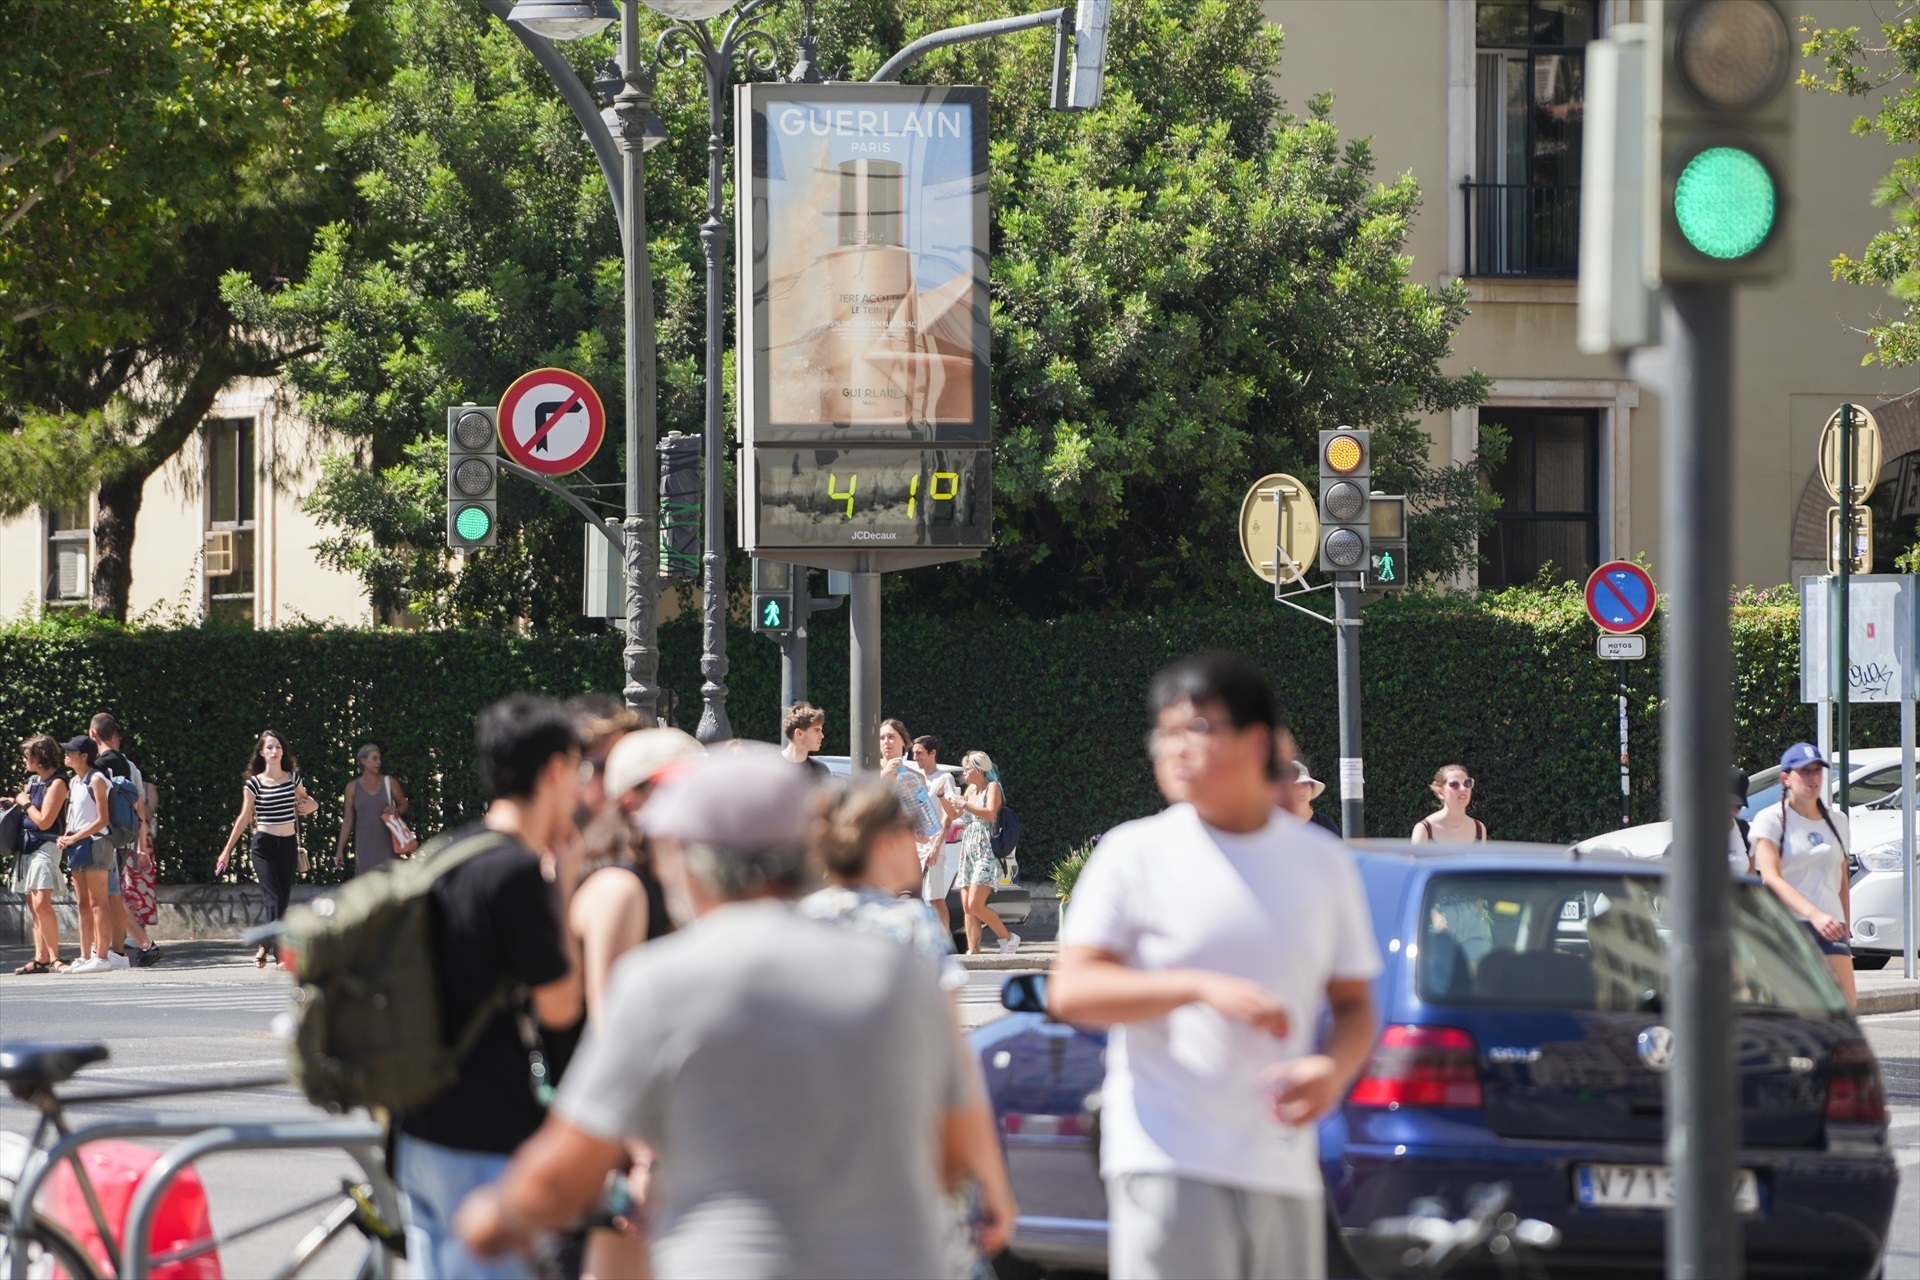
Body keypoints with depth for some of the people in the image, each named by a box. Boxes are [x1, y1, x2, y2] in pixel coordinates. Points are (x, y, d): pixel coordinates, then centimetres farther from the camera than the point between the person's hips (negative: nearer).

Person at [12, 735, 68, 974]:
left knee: (42, 903, -19)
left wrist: (25, 802, -4)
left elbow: (44, 821, -16)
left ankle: (54, 958, -17)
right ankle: (40, 959, 7)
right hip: (27, 846, 9)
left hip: (45, 845, -9)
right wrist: (15, 802, 12)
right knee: (34, 906, 6)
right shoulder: (32, 781, 15)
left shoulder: (56, 784, -11)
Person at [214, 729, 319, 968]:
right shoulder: (254, 783, -2)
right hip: (264, 846, -4)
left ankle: (265, 948, 17)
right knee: (275, 898, -16)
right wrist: (227, 850, 1)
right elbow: (244, 818, 2)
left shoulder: (293, 778, 7)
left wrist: (310, 805, -1)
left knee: (283, 901, 3)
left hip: (288, 844, 4)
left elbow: (306, 802, 24)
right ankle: (280, 952, -21)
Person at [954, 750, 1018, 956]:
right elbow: (955, 815, 28)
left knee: (975, 904, -16)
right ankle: (973, 951, -2)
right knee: (967, 906, -1)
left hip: (986, 853, -8)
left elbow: (990, 814, -20)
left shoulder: (992, 787, -4)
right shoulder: (970, 789, 17)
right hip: (968, 852, 8)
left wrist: (965, 805, -23)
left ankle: (1008, 938, -2)